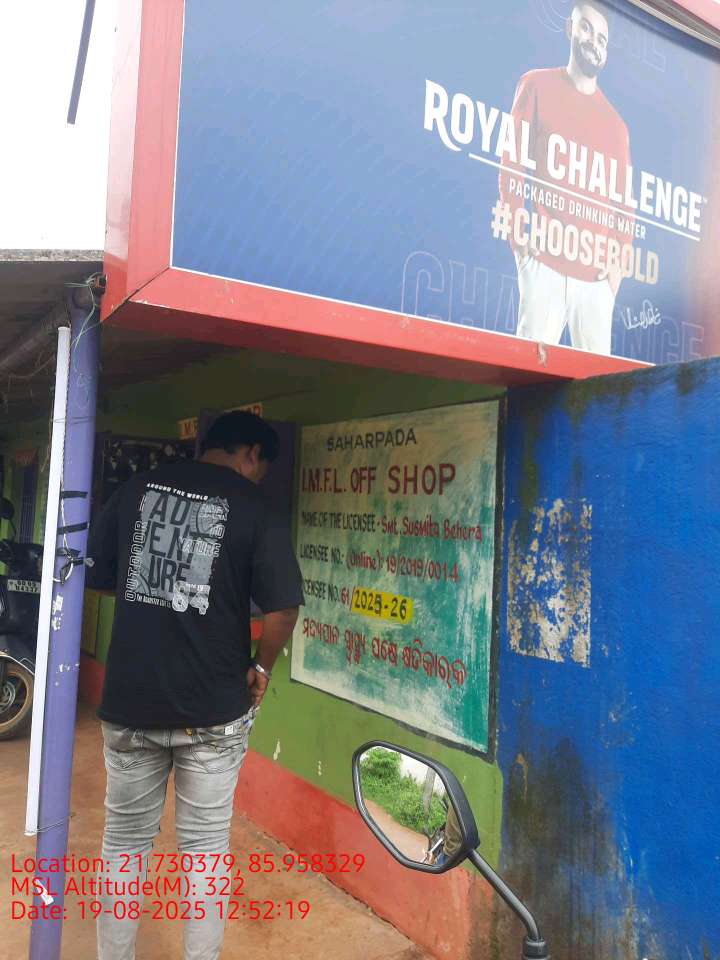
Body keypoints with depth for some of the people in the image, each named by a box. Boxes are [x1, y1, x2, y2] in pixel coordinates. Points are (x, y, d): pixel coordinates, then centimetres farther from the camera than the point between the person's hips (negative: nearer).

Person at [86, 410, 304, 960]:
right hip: (213, 708, -3)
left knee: (126, 837, 20)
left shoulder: (135, 490, 4)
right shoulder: (254, 508, -7)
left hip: (129, 699, 3)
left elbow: (95, 577, 10)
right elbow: (283, 609, -13)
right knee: (206, 844, 14)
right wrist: (261, 669, 3)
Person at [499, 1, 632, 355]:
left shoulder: (615, 123, 18)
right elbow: (512, 159, 5)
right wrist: (517, 231, -7)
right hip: (544, 260, -3)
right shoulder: (537, 85, 11)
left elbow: (625, 197, 16)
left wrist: (618, 260, 2)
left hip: (597, 272, 4)